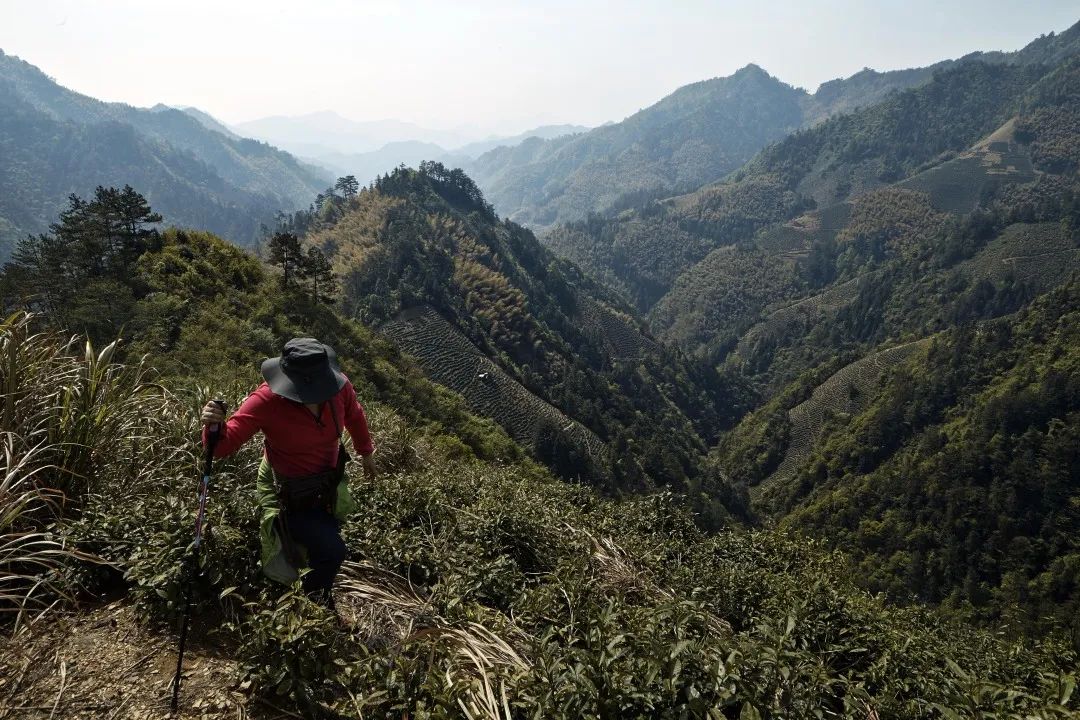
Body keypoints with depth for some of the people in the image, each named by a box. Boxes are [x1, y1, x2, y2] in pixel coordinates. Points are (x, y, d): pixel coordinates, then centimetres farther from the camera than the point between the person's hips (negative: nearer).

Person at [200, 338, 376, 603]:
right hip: (288, 493, -5)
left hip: (328, 481, 5)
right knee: (331, 551, -13)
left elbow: (354, 415, -1)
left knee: (329, 532, 28)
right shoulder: (266, 401, -35)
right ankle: (315, 600, 23)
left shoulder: (339, 386, -24)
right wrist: (214, 427, -57)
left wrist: (366, 452, 13)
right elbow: (224, 445, -34)